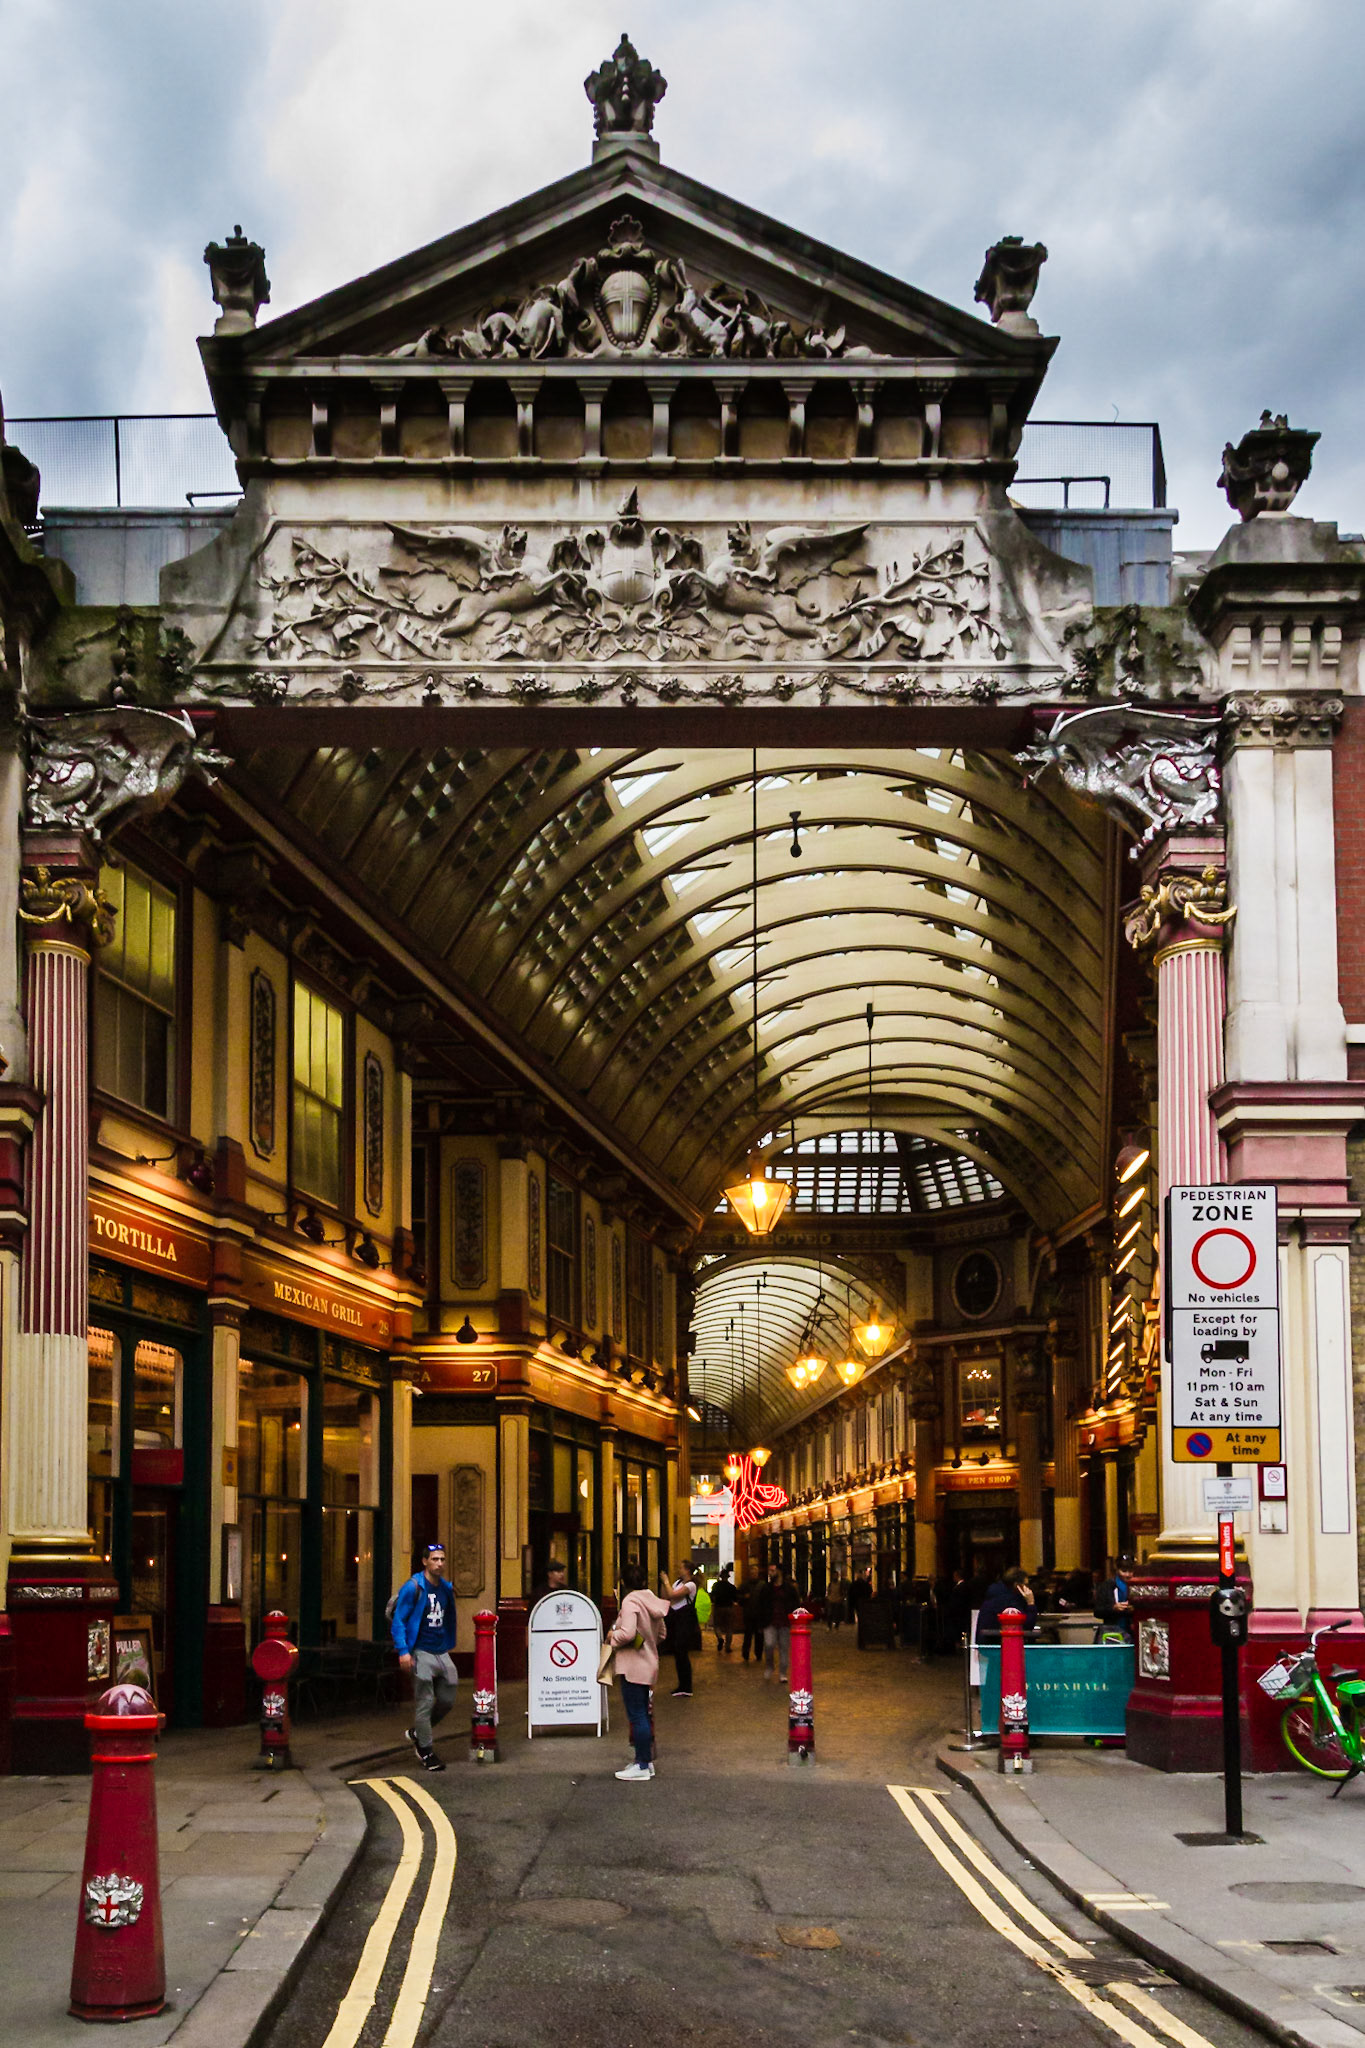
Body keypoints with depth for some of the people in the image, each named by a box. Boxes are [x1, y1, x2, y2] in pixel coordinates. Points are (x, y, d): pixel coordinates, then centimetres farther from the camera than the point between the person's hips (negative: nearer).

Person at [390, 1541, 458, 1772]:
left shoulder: (446, 1588, 11)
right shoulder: (413, 1588, -9)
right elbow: (398, 1620, -11)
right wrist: (403, 1651, -20)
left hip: (442, 1653, 7)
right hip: (421, 1653, -7)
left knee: (447, 1700, 10)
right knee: (424, 1703, -3)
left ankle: (416, 1733, 30)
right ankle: (426, 1753, 5)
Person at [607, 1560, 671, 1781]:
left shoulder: (630, 1601, -16)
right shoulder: (651, 1601, 10)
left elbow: (627, 1633, -26)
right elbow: (661, 1633, 18)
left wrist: (612, 1635, -8)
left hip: (633, 1667, -9)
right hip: (649, 1663, 9)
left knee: (636, 1715, -4)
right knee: (643, 1715, 17)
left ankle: (642, 1766, -1)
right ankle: (646, 1760, 23)